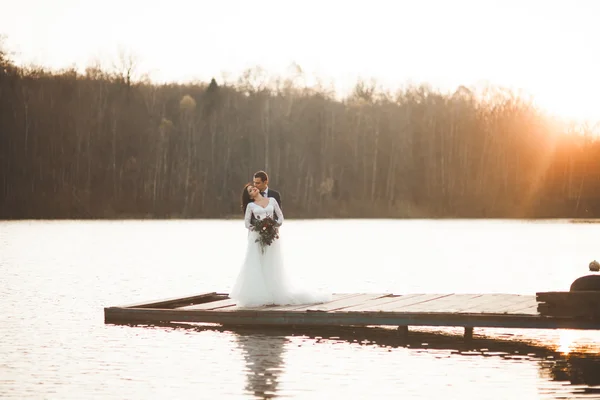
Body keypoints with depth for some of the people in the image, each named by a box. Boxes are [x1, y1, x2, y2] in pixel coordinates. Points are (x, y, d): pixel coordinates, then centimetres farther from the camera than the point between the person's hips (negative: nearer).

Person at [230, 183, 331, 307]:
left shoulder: (272, 200, 10)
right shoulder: (251, 205, 8)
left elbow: (280, 216, 10)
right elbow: (246, 222, 7)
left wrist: (275, 225, -7)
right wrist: (255, 228, -11)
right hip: (256, 237, 0)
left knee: (271, 267, -1)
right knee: (256, 267, -6)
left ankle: (275, 296, 1)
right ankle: (257, 296, -4)